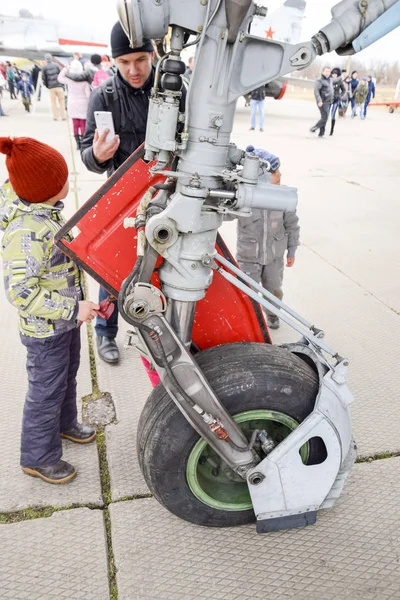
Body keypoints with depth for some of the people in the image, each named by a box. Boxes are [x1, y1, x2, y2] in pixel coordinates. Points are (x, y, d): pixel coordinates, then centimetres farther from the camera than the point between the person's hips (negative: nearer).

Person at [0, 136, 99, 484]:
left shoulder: (44, 208, -3)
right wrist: (73, 309, -29)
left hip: (66, 316, 9)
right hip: (46, 329, -9)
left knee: (67, 377, 28)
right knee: (47, 392, 10)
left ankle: (65, 423, 54)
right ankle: (38, 458, 32)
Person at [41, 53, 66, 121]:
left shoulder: (44, 68, 0)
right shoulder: (56, 65, 1)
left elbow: (43, 78, 1)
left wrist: (46, 85, 15)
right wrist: (62, 84, 11)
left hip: (51, 87, 0)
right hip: (59, 86, 0)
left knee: (53, 102, 9)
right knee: (61, 101, 7)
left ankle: (55, 116, 5)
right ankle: (63, 116, 4)